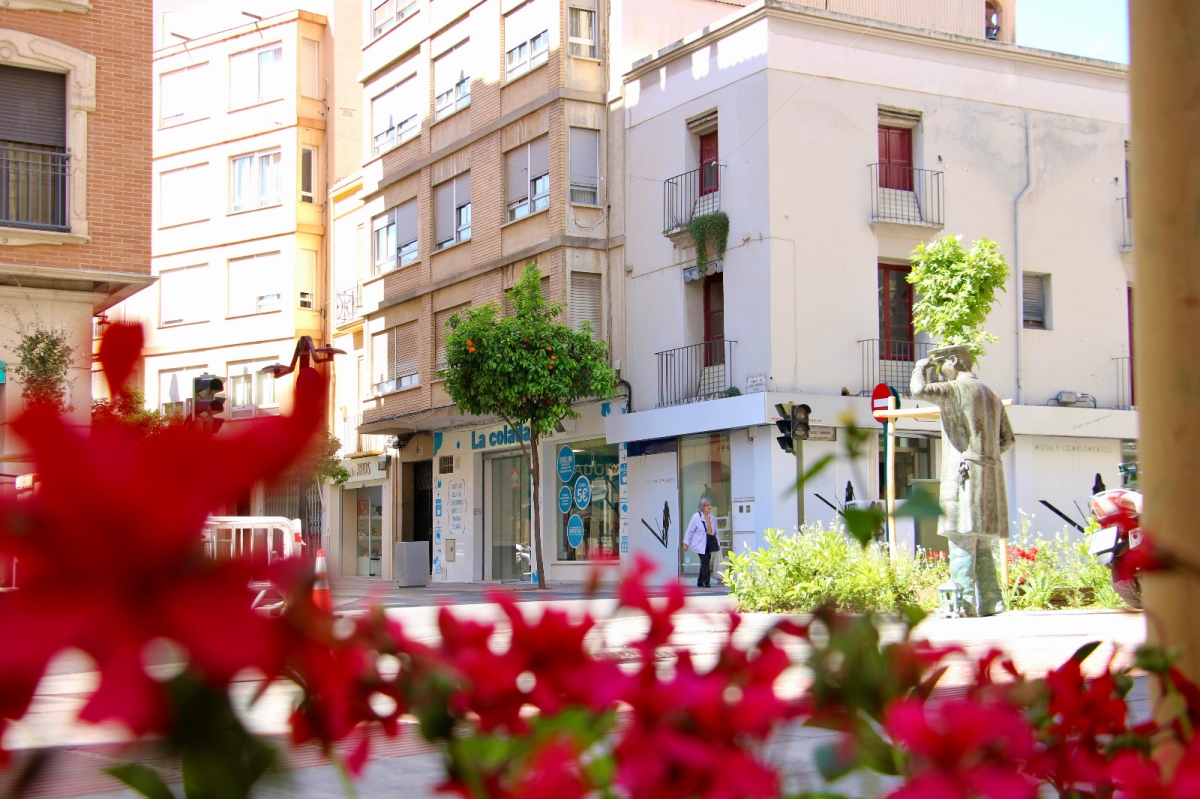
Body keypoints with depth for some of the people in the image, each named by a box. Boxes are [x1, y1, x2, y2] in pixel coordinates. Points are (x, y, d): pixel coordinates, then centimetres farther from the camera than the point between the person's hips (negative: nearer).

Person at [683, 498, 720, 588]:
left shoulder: (711, 516, 10)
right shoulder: (696, 516, -8)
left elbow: (715, 531, 19)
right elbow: (690, 531, -4)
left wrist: (718, 543, 18)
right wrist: (686, 543, -5)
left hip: (710, 543, 6)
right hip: (700, 544, -6)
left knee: (705, 563, 9)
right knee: (705, 562, -14)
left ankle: (700, 582, 19)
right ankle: (707, 583, -9)